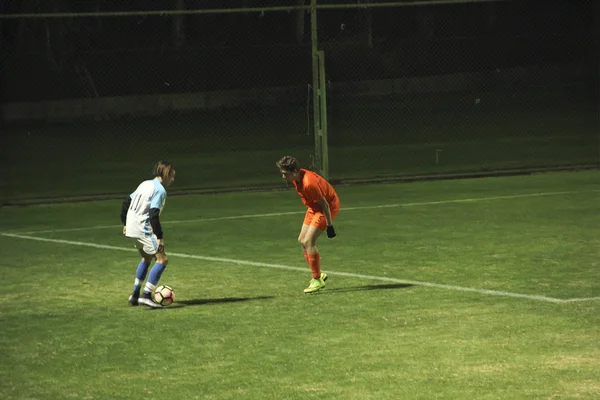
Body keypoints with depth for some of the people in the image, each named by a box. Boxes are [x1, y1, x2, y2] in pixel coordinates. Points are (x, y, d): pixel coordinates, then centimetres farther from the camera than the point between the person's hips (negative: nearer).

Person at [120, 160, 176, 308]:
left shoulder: (145, 184, 15)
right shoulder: (160, 190, -12)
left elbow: (126, 202, 19)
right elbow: (153, 215, -22)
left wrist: (125, 223, 28)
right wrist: (160, 237, -21)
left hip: (131, 227, 10)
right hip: (143, 229, -9)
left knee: (147, 257, 26)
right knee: (162, 259, -8)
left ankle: (135, 294, 27)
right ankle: (146, 295, -16)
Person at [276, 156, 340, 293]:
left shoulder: (308, 183, -34)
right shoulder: (297, 178, -6)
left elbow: (324, 204, -27)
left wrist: (329, 225, -21)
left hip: (329, 206, -10)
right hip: (314, 207, 10)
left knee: (308, 241, -16)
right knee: (302, 240, 9)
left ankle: (317, 280, -6)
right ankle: (318, 275, 21)